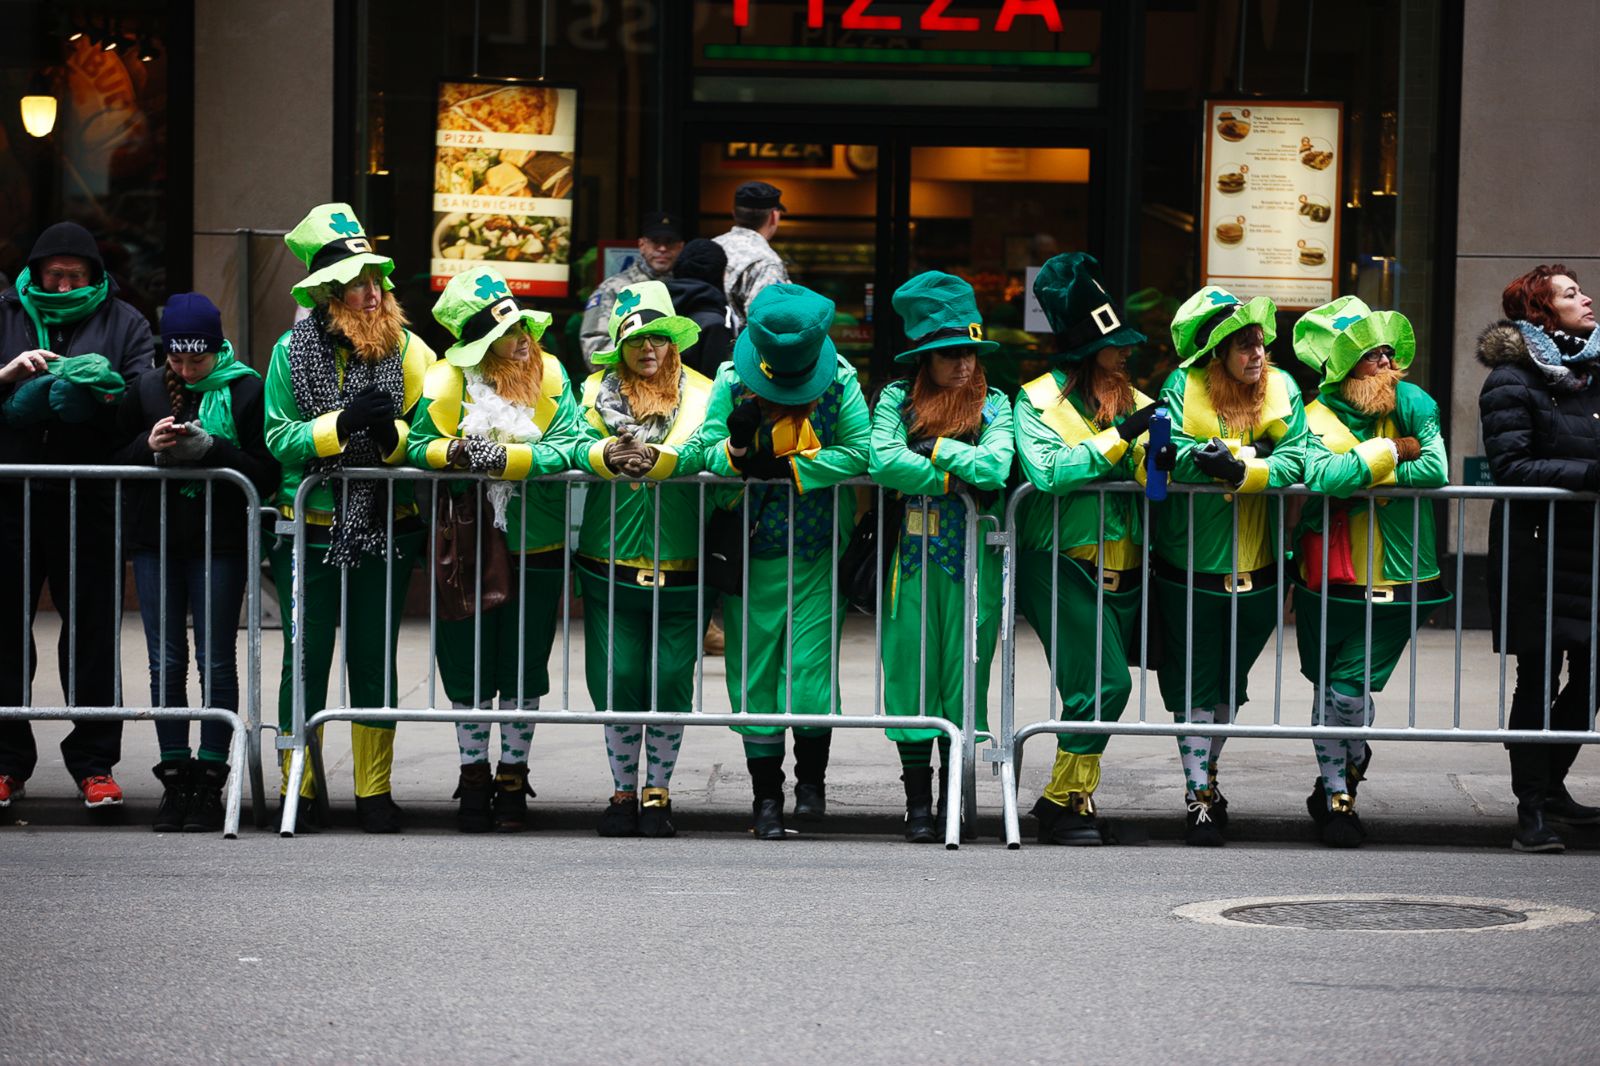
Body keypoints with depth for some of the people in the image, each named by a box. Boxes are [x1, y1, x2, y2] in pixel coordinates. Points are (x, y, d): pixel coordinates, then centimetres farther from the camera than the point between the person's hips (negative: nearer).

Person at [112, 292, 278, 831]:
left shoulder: (246, 391, -2)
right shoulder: (146, 390, 7)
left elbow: (266, 475, -7)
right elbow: (113, 462, 8)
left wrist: (210, 449, -20)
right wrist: (149, 447, -12)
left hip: (219, 543, -3)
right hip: (156, 541, 3)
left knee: (216, 660, -2)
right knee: (166, 661, 4)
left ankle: (210, 781, 3)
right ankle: (175, 779, 10)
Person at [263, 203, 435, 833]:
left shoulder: (405, 350, 1)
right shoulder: (292, 351, -1)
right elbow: (279, 439, -8)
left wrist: (393, 435, -21)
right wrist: (343, 423, -20)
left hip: (385, 529, 1)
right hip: (310, 530, -1)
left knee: (375, 658, 7)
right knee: (306, 658, 3)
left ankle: (374, 791, 15)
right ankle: (298, 789, 11)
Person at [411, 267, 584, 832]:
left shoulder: (550, 374, -5)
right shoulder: (447, 381, -7)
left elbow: (568, 447, -13)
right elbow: (418, 445, -8)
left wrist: (505, 458, -25)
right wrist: (455, 452, -28)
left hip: (536, 547, 1)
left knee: (522, 670, 8)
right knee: (468, 669, 5)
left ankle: (513, 779, 21)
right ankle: (474, 777, 19)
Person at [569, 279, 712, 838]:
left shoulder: (700, 394, 7)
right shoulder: (597, 390, 11)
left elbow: (701, 451, -11)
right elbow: (577, 445, -6)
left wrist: (657, 457, -30)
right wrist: (606, 453, -27)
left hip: (679, 569, -1)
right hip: (610, 564, 1)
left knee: (670, 681, -1)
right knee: (617, 679, -1)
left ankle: (658, 791, 13)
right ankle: (623, 791, 12)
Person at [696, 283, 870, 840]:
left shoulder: (840, 380, -4)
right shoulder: (732, 381, -3)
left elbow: (859, 453, -10)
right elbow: (706, 453, -4)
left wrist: (786, 468, -16)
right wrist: (737, 447, -26)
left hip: (818, 553, -1)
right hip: (750, 553, 1)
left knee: (810, 668, -7)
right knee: (755, 671, 4)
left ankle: (811, 779, 15)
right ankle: (766, 795, 15)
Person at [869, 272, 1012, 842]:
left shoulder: (994, 405, 6)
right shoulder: (897, 399, 5)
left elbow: (995, 467, -12)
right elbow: (883, 462, -12)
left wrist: (932, 449, -7)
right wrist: (959, 479, -10)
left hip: (974, 560, 0)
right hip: (913, 557, 0)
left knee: (964, 676, -1)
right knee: (912, 672, 0)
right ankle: (917, 804, 7)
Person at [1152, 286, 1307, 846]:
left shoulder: (1282, 390, 0)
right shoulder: (1184, 388, -8)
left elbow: (1294, 462, -12)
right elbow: (1170, 455, -21)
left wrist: (1237, 468, -28)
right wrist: (1253, 453, -21)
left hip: (1257, 568, 3)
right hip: (1191, 566, -3)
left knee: (1230, 683, 16)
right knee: (1195, 687, 0)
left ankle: (1206, 775, 34)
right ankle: (1199, 799, 3)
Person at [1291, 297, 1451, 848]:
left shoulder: (1411, 403, -1)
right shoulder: (1316, 417, -6)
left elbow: (1436, 470, -16)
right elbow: (1322, 475, -25)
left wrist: (1361, 474, -14)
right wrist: (1389, 452, -16)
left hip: (1397, 581, 0)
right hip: (1330, 581, 0)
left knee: (1350, 692, -6)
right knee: (1330, 692, 8)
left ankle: (1337, 793, 18)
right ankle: (1338, 793, 26)